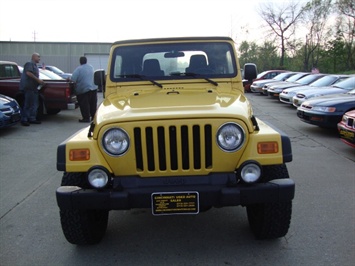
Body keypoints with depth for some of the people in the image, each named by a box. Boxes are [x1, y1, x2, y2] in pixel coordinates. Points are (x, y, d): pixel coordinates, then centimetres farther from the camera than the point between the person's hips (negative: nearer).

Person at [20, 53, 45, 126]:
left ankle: (32, 119, 18)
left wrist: (39, 81, 14)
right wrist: (38, 80, -20)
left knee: (34, 105, 11)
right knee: (27, 104, -8)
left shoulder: (35, 66, 22)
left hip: (33, 88, 10)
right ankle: (24, 120, -4)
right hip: (28, 87, -10)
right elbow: (28, 73, -22)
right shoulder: (29, 64, -7)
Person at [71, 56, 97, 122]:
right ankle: (93, 116, 22)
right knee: (93, 104, 14)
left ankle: (86, 118, 1)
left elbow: (73, 79, -17)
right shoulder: (91, 67, 12)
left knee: (84, 105, 0)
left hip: (83, 90, -6)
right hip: (94, 88, 7)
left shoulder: (79, 69, -9)